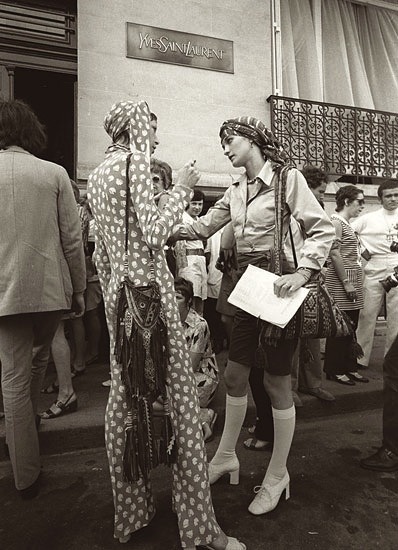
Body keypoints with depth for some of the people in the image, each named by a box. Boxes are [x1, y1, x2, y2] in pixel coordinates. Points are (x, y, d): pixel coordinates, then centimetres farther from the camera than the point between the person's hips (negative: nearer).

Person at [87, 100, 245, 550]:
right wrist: (182, 188, -6)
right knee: (178, 395, -3)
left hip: (117, 290, 9)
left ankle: (130, 511, 29)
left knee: (124, 394, 13)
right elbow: (155, 232, -18)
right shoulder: (136, 161, -7)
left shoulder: (97, 174, 18)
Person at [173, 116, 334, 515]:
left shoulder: (288, 179, -7)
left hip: (278, 290, -6)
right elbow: (202, 227, 11)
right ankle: (226, 456, 35)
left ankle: (277, 475, 26)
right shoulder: (235, 191, 12)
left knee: (277, 382, 4)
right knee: (234, 375, 14)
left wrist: (302, 272, -25)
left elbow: (323, 230, -13)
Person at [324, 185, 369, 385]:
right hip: (340, 283, -9)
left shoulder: (347, 224, 18)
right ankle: (334, 370, 10)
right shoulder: (335, 221, -9)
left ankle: (349, 368, 23)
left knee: (350, 329, 13)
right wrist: (347, 283, -19)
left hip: (352, 283, 9)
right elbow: (335, 254, -17)